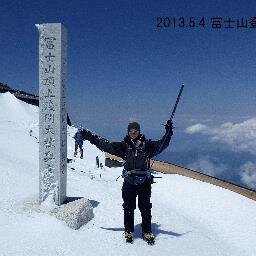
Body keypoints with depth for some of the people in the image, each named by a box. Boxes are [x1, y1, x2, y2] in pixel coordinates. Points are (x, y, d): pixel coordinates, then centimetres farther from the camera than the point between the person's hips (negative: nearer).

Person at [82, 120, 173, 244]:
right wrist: (91, 137, -2)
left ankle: (147, 231, 25)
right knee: (128, 207, 10)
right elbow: (106, 145, 2)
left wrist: (168, 133, -17)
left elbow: (162, 144, -3)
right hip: (129, 182, 1)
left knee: (145, 207, 8)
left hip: (145, 182, -1)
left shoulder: (147, 144, 3)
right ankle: (129, 231, 27)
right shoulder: (124, 145, 4)